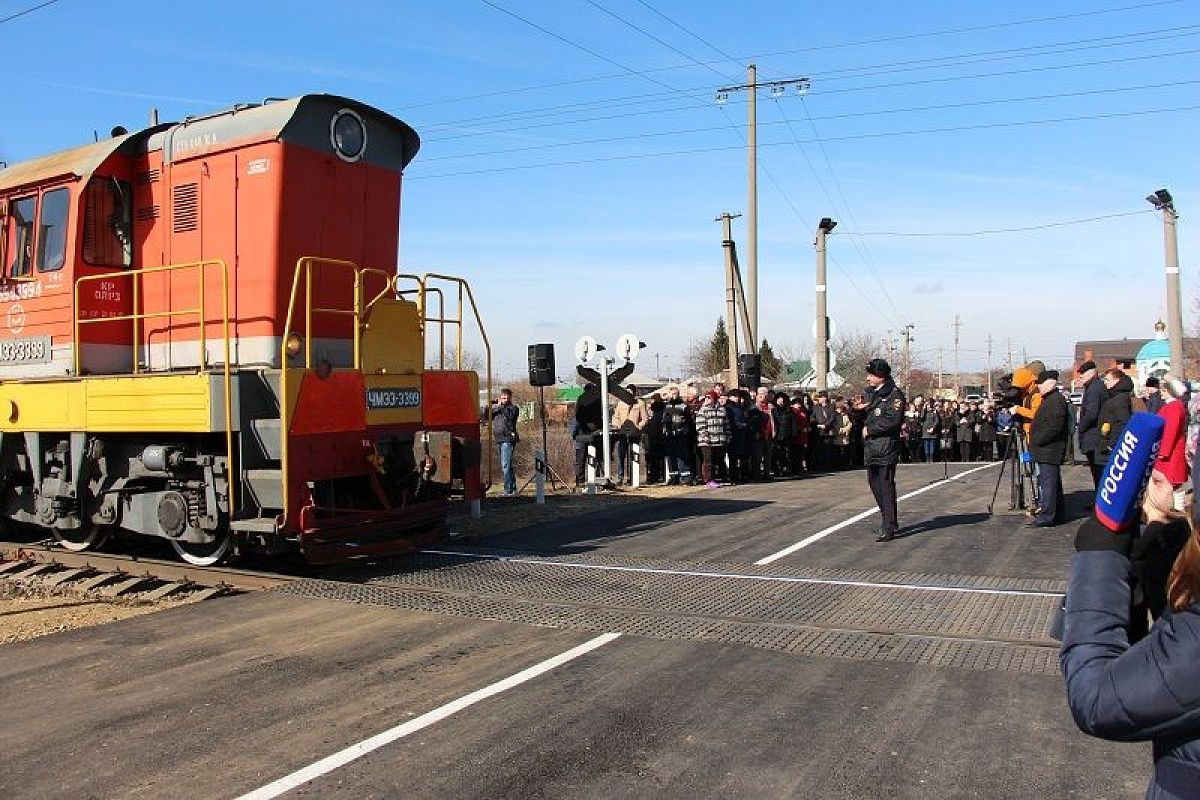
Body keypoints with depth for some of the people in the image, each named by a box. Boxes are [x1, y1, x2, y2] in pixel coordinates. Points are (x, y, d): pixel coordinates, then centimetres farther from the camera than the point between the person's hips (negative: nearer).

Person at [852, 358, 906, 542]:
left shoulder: (894, 394, -9)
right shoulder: (869, 393, 17)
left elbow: (892, 420, -21)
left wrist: (869, 429, -13)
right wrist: (859, 408, 3)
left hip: (887, 446, -9)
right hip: (870, 448, 9)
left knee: (886, 486, -8)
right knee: (874, 483, 16)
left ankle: (889, 528, -4)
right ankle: (891, 521, 30)